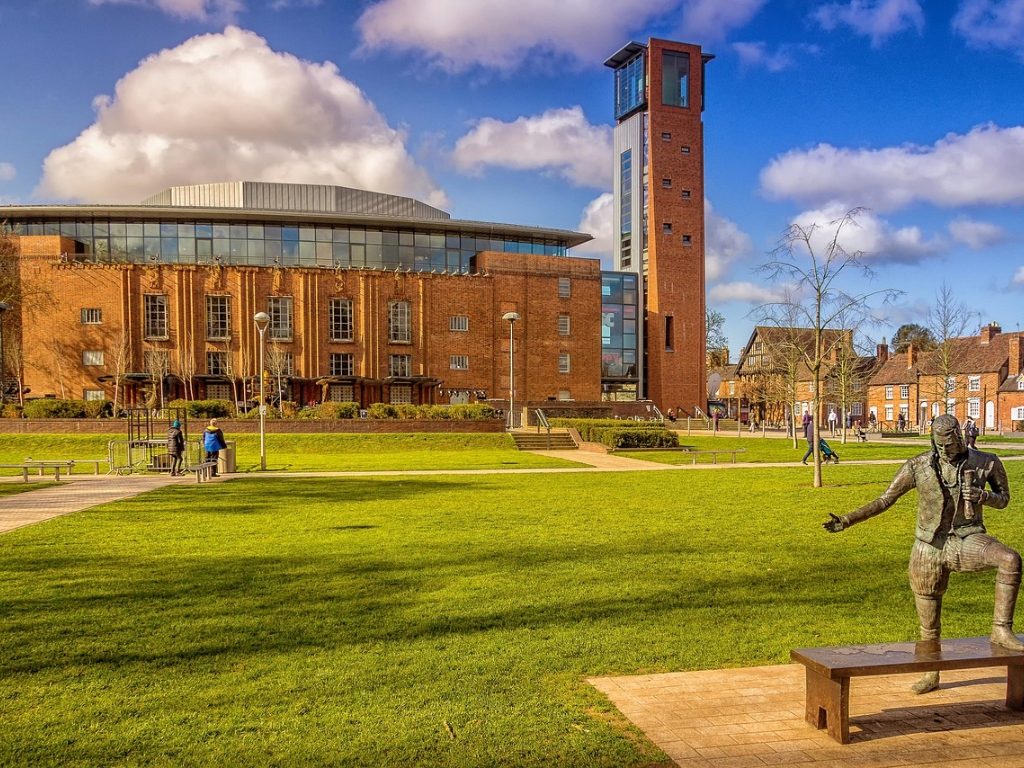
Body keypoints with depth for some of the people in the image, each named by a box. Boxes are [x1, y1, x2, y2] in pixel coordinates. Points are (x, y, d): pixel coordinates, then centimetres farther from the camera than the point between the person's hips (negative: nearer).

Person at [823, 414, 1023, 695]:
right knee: (929, 624, 10)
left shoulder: (986, 463, -5)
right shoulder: (918, 467, -6)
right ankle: (931, 674, 33)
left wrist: (984, 496, -16)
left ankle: (1001, 630, -18)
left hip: (967, 540, 0)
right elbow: (884, 500, -1)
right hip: (931, 548, 1)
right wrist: (846, 521, -8)